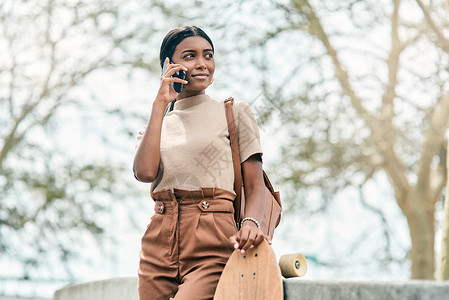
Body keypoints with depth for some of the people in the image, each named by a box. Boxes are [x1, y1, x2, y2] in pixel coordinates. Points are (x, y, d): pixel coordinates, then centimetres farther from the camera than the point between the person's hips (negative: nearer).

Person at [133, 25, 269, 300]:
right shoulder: (156, 124, 18)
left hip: (212, 246, -4)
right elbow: (144, 172, -4)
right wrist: (160, 105, 1)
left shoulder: (234, 113, 10)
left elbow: (255, 185, 3)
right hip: (159, 245, 4)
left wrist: (250, 223, -18)